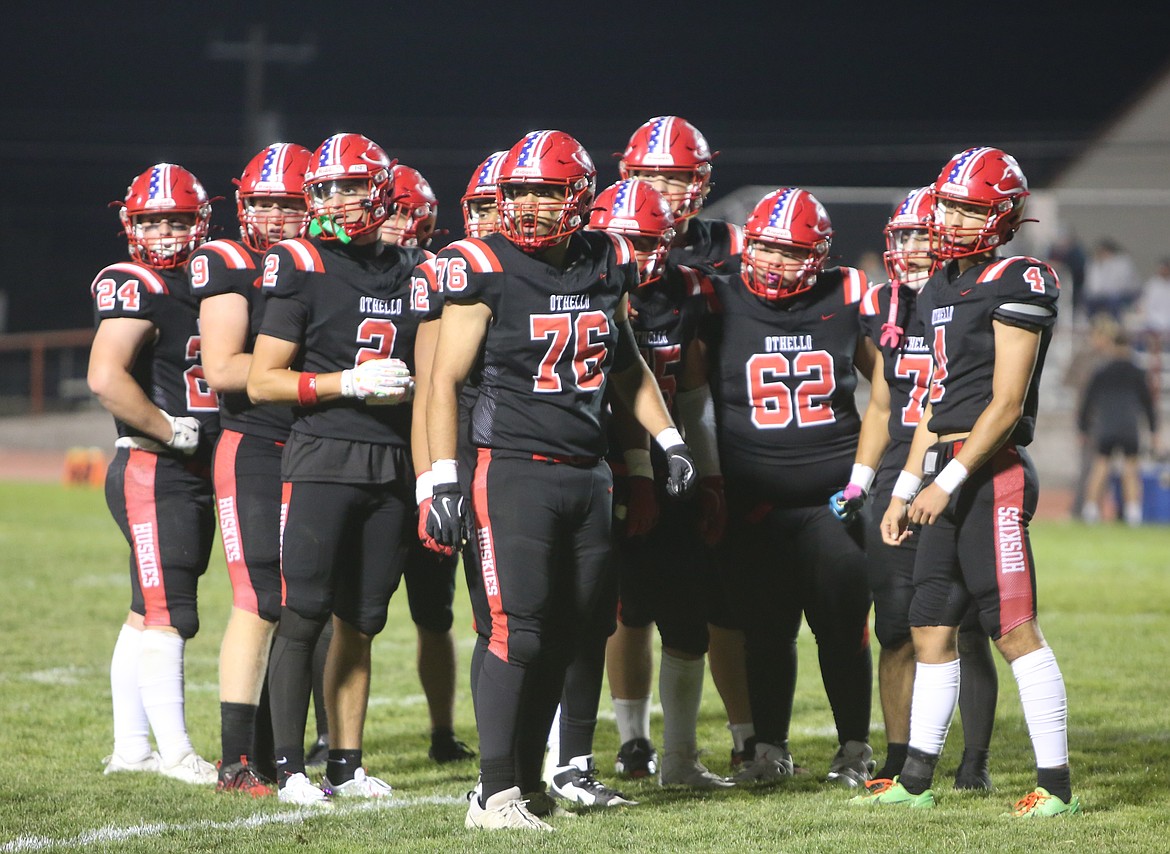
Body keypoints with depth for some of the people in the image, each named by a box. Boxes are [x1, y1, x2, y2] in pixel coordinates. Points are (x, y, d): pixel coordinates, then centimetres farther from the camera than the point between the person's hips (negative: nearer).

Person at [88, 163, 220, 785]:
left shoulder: (199, 284, 15)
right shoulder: (133, 287, -12)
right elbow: (105, 378, -24)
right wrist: (170, 430, -16)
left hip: (194, 472, 9)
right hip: (152, 471, -9)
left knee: (149, 612, 12)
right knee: (168, 614, -9)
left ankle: (130, 746, 18)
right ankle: (175, 751, -7)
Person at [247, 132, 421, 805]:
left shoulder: (411, 272, 12)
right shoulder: (303, 269, -3)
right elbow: (262, 382, -5)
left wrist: (407, 390, 5)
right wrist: (349, 383, -13)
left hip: (393, 465, 5)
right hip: (323, 459, -5)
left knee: (360, 622, 8)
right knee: (304, 615, -6)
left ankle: (346, 765, 13)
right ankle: (291, 767, -3)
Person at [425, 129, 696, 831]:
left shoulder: (608, 266, 9)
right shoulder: (486, 271, -7)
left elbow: (628, 366, 23)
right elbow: (446, 380, -5)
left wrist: (670, 442, 17)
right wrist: (445, 481, -10)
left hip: (589, 475, 6)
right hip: (515, 469, -6)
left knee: (570, 635, 6)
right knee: (518, 633, -12)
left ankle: (535, 767, 15)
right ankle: (496, 794, -10)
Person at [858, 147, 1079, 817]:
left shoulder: (1017, 285, -10)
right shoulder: (942, 289, 17)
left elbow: (1006, 403, -14)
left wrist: (947, 482, -16)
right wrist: (904, 490, 18)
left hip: (992, 474, -9)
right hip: (946, 475, 9)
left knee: (1015, 629, -9)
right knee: (931, 629, 11)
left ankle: (1057, 785, -6)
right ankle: (916, 780, 17)